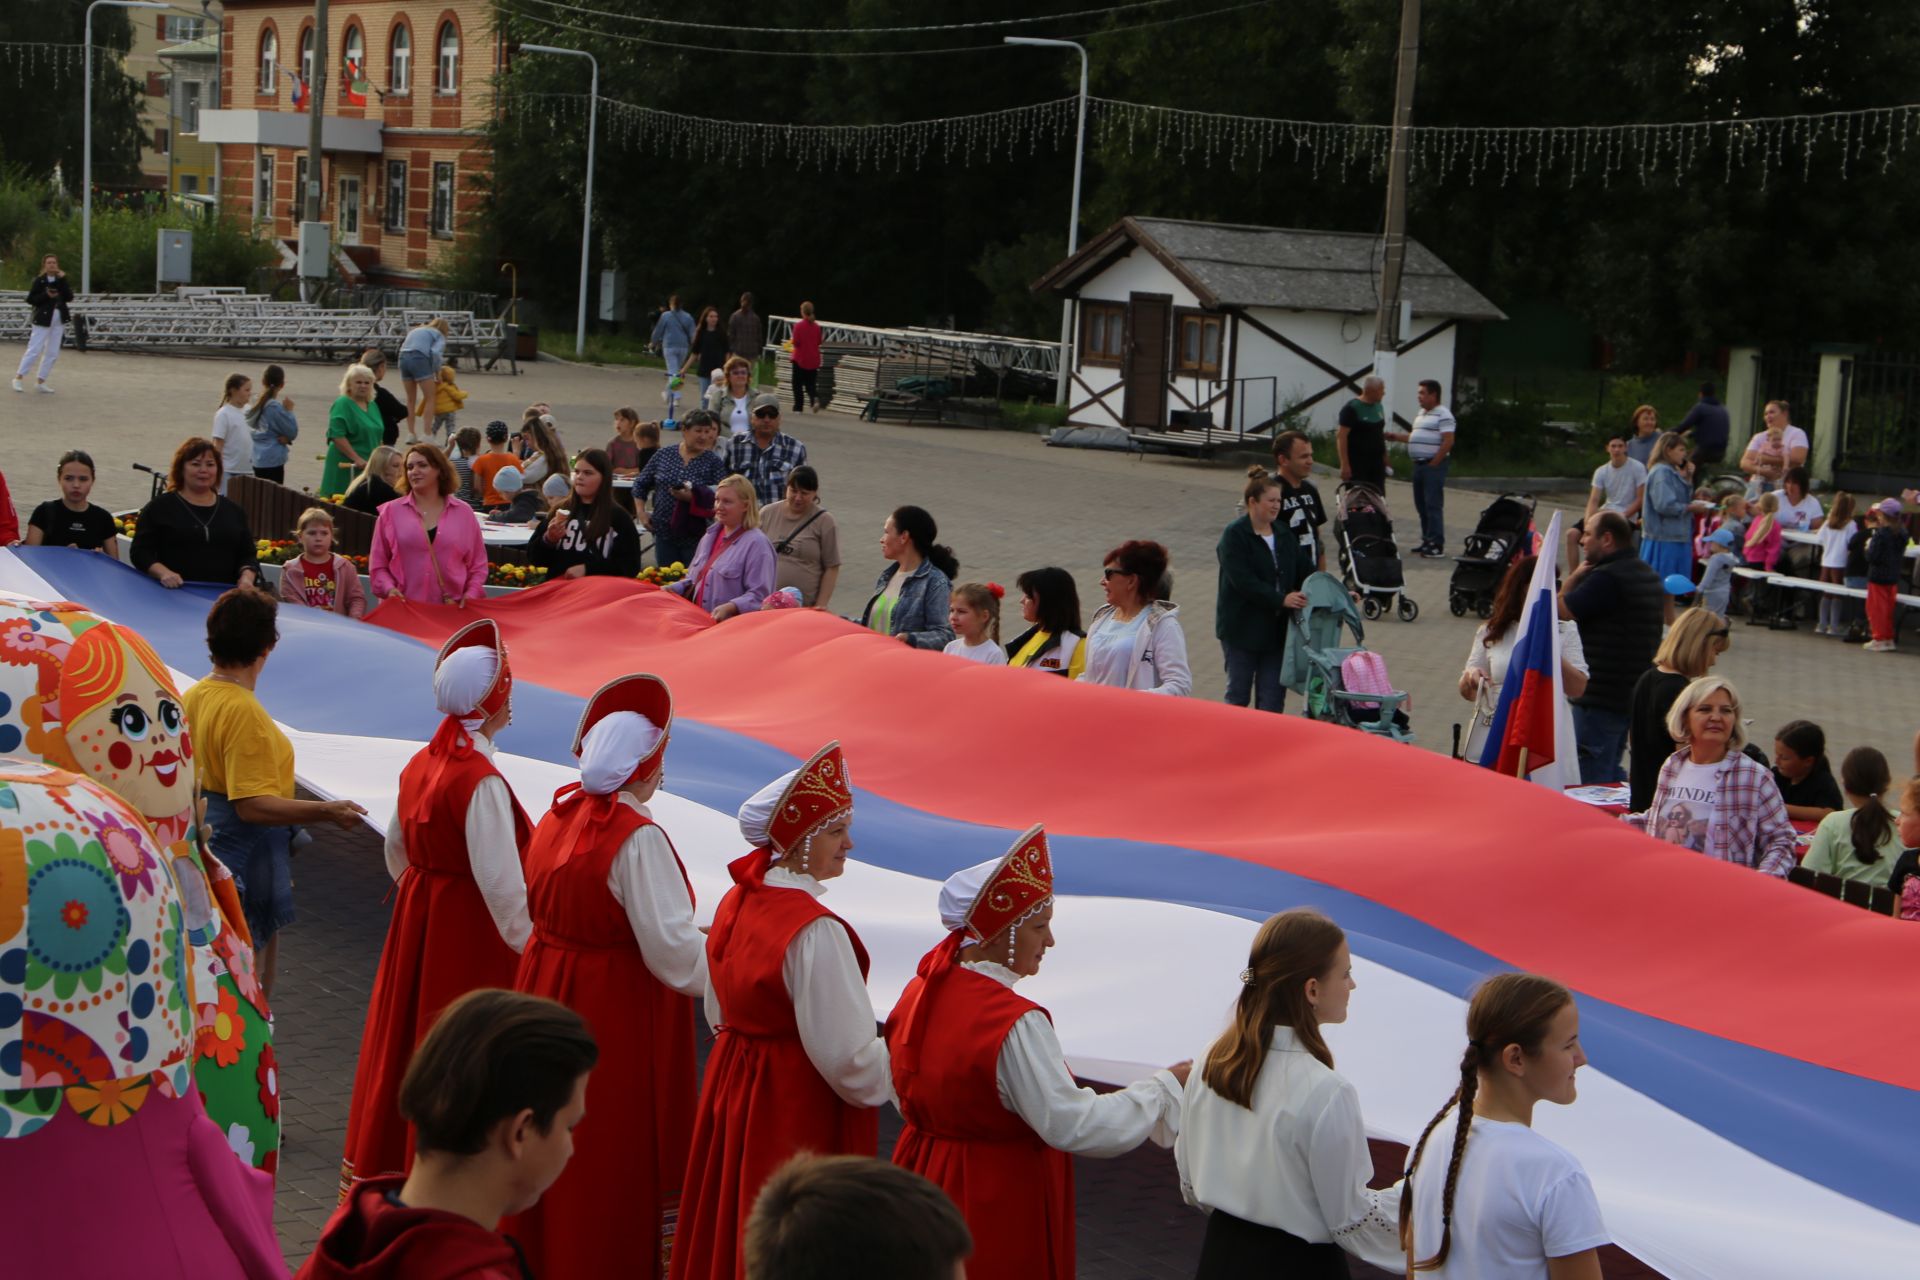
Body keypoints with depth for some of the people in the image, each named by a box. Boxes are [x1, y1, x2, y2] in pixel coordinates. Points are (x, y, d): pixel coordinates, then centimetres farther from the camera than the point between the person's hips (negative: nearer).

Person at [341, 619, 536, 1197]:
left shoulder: (419, 765, 3)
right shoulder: (481, 782, -22)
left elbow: (397, 851, 15)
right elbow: (501, 882, -23)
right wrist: (532, 951, -16)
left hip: (417, 919, 8)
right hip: (471, 935, -8)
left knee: (407, 1038, 18)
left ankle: (381, 1166, 31)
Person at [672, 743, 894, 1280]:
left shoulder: (737, 899, 1)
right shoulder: (815, 932, -25)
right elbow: (849, 1058, -22)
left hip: (733, 1089, 8)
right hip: (801, 1113, -8)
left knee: (732, 1232, 19)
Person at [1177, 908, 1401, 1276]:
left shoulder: (1213, 1062, -6)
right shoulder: (1325, 1092, -24)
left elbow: (1191, 1184, 5)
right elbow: (1351, 1221, -15)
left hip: (1221, 1255, 6)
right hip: (1298, 1264, -6)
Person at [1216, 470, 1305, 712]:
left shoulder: (1286, 538, 12)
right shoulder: (1234, 536, -9)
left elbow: (1301, 575, 11)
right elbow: (1243, 581, -20)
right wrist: (1281, 600, -27)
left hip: (1277, 627, 5)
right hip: (1242, 627, -5)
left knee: (1273, 697, 3)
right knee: (1239, 694, 3)